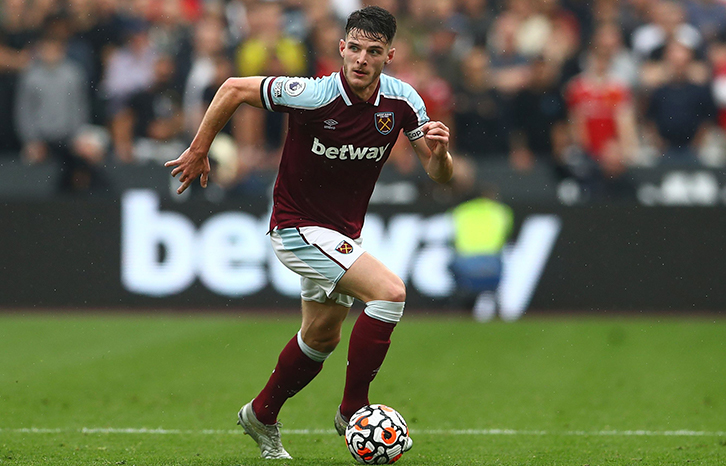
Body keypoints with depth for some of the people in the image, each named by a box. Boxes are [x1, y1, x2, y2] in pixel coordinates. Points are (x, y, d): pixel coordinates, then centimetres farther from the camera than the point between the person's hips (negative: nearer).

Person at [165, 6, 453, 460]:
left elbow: (440, 174, -4)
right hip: (299, 227, -7)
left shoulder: (402, 100, -10)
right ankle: (353, 408, -12)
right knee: (390, 290, -24)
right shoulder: (314, 95, -25)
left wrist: (439, 152, -27)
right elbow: (234, 88, -14)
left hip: (344, 231, 7)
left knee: (322, 337, 21)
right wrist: (198, 151, -9)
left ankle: (262, 415, 43)